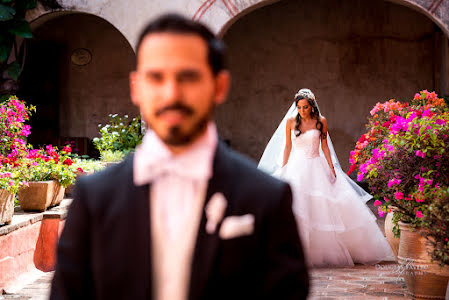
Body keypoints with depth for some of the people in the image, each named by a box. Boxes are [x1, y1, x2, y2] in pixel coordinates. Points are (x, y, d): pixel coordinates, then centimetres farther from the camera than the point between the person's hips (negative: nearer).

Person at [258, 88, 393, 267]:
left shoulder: (320, 121, 1)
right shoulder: (290, 121, 2)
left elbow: (325, 146, 7)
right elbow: (287, 146, 8)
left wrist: (331, 168, 0)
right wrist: (283, 170, 5)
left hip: (317, 167, 0)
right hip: (297, 167, 0)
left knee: (326, 208, -3)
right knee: (296, 209, -13)